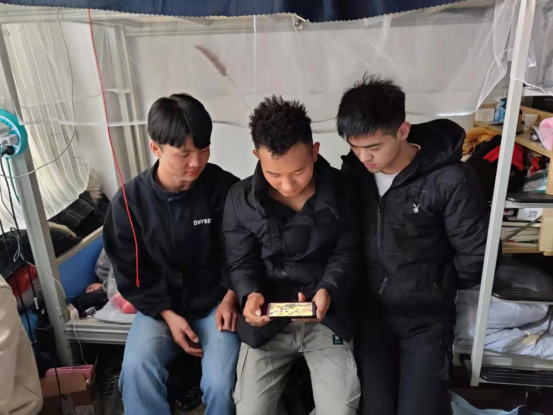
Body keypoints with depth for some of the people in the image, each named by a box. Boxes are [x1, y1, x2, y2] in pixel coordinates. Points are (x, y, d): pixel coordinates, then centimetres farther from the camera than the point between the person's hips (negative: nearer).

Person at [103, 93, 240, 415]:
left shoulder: (225, 188, -13)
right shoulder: (129, 202, -10)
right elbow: (131, 274, -2)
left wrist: (230, 297, -12)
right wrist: (167, 315, -12)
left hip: (215, 301, -1)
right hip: (161, 305, 1)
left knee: (221, 382, -20)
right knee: (136, 368, -25)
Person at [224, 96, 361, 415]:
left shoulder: (341, 190, -8)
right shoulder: (241, 199, -7)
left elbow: (345, 254, -3)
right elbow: (242, 263, -1)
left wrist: (328, 290, -22)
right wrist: (251, 294, -22)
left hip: (328, 317, 0)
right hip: (268, 322, 1)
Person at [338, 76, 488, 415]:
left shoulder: (449, 180, -18)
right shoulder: (354, 171, -4)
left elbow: (475, 256, -10)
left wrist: (431, 290, 0)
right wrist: (359, 291, -1)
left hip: (426, 317, -3)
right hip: (370, 312, 3)